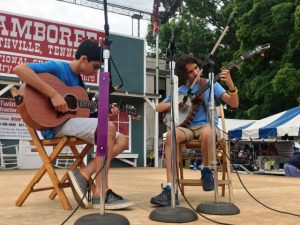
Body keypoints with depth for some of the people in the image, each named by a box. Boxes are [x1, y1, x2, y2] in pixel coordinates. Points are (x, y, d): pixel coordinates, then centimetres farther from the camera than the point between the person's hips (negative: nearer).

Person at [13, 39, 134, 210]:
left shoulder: (79, 81, 19)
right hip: (57, 125, -9)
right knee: (108, 126, -30)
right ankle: (101, 194, -25)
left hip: (74, 123, 9)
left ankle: (84, 174, -15)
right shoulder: (57, 67, -7)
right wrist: (53, 94, -28)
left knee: (122, 140, -1)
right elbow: (20, 69, -23)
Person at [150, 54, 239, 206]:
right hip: (187, 127, 2)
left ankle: (206, 170, -12)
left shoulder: (211, 85, 4)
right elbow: (158, 108, 11)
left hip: (207, 125, -2)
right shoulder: (180, 91, 11)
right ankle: (170, 189, -36)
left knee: (206, 133, -41)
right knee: (171, 135, -33)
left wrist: (230, 85, -25)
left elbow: (234, 104, -6)